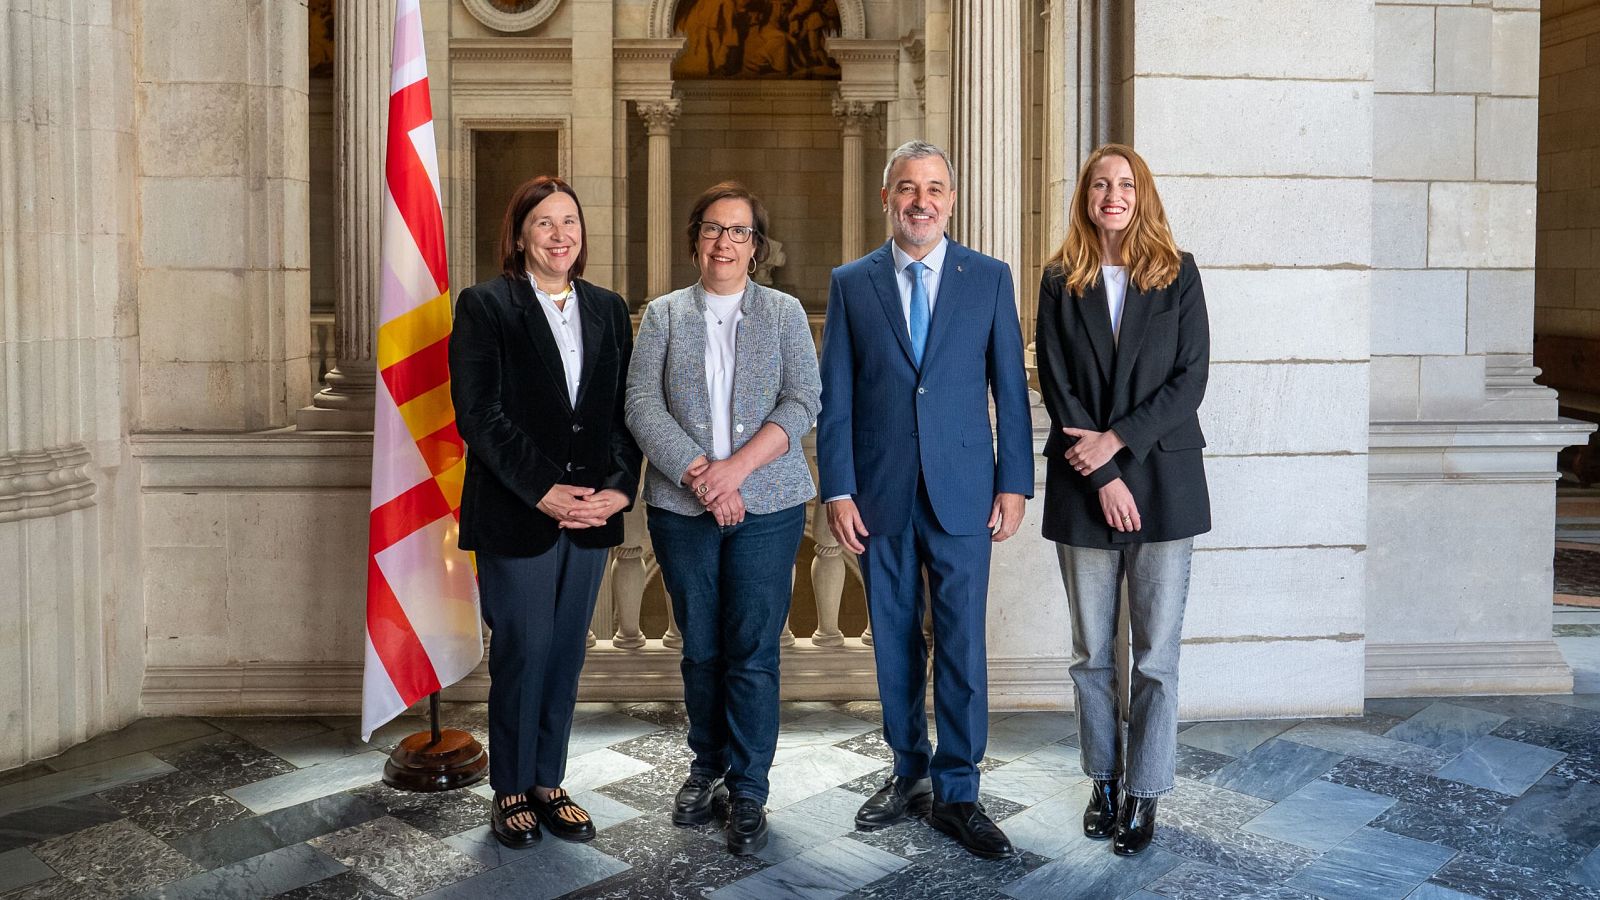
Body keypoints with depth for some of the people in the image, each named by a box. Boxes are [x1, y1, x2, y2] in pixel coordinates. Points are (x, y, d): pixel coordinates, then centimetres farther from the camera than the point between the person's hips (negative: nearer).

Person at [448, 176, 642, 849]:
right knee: (522, 654, 2)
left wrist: (619, 488, -6)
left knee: (566, 653, 11)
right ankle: (511, 789, 20)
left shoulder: (608, 309, 12)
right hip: (516, 515, -4)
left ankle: (547, 780, 26)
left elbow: (625, 410, 9)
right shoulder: (485, 306, -2)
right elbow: (479, 415, -10)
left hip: (592, 513, 4)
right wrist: (544, 491, -16)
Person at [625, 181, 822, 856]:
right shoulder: (663, 315, 8)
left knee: (754, 650, 0)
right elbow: (642, 406, -2)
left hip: (766, 505, -1)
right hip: (681, 508, 1)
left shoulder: (784, 314, 7)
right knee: (700, 648, 11)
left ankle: (748, 791, 13)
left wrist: (738, 466, -15)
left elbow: (803, 402, -3)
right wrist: (697, 473, -14)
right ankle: (707, 769, 30)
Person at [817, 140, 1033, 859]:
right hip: (881, 495, 1)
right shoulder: (850, 284, 5)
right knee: (895, 644, 11)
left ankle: (956, 793, 15)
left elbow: (1010, 387, 4)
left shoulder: (989, 278, 4)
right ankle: (909, 773, 28)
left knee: (962, 646, 2)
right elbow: (835, 397, 3)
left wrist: (1014, 483, -1)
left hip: (961, 492, -1)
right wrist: (838, 489, -4)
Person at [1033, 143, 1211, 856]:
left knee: (1156, 654, 4)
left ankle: (1145, 792, 17)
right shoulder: (1061, 282, 4)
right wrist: (1102, 478, -10)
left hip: (1164, 481, -1)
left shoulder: (1178, 274, 3)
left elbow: (1190, 379, -3)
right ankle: (1104, 778, 26)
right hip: (1083, 485, 1)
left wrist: (1118, 439, -12)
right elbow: (1056, 387, -1)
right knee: (1091, 652, 10)